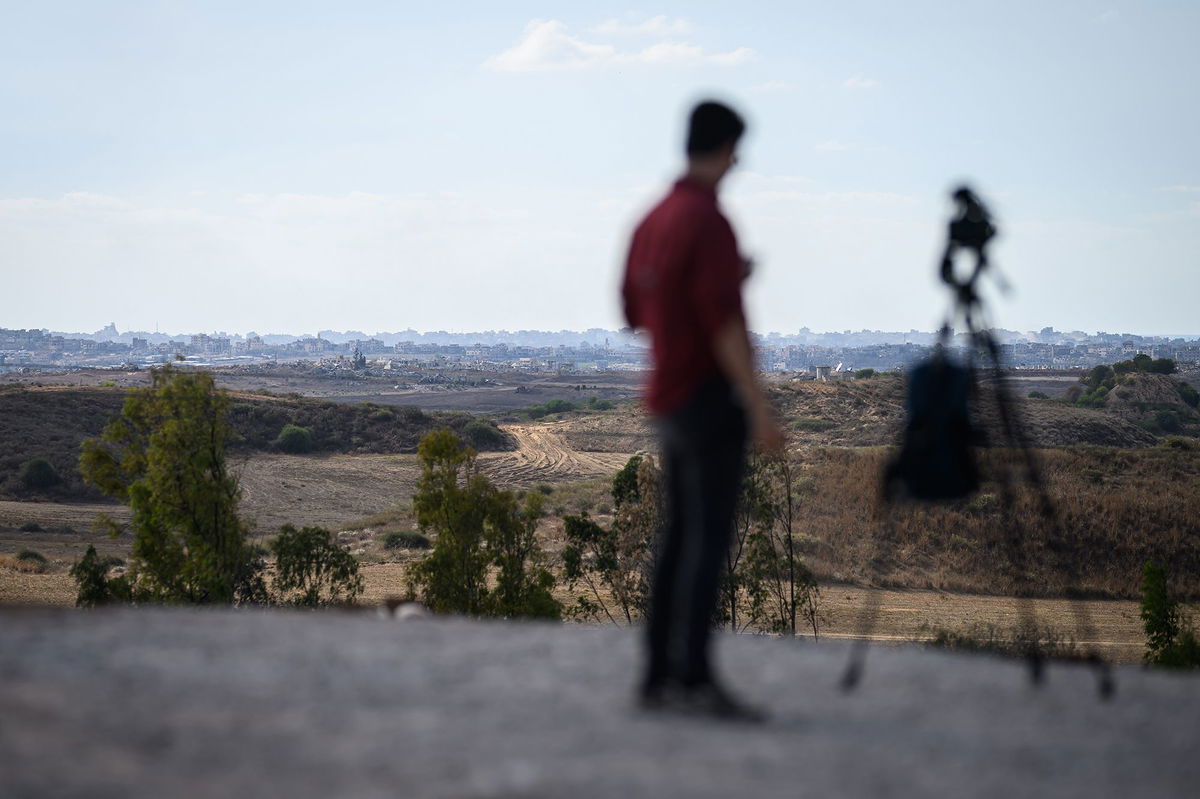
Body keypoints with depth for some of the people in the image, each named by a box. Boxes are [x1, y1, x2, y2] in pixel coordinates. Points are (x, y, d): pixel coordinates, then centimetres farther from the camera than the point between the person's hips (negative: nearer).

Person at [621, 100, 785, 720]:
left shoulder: (652, 220, 13)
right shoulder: (706, 220, -15)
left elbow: (634, 313, 21)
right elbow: (724, 323, -21)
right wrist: (759, 409, -20)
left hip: (670, 401, 9)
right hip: (710, 397, -9)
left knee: (678, 535, 11)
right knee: (707, 538, -9)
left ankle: (659, 675, 13)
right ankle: (695, 679, -12)